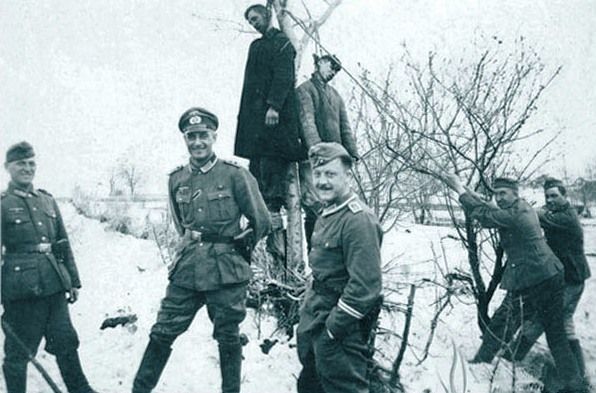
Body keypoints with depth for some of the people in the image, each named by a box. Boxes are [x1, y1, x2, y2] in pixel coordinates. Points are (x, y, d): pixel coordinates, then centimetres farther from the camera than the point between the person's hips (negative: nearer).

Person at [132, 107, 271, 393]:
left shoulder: (235, 175, -7)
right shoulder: (177, 179, 7)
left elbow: (261, 223, -1)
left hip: (227, 274, -3)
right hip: (186, 272, 4)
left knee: (228, 339, 9)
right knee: (162, 333, 5)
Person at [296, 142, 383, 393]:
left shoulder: (359, 220, -21)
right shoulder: (326, 216, 10)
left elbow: (364, 286, -26)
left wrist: (333, 330, -22)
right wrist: (307, 313, 15)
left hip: (340, 328, -10)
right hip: (316, 321, 10)